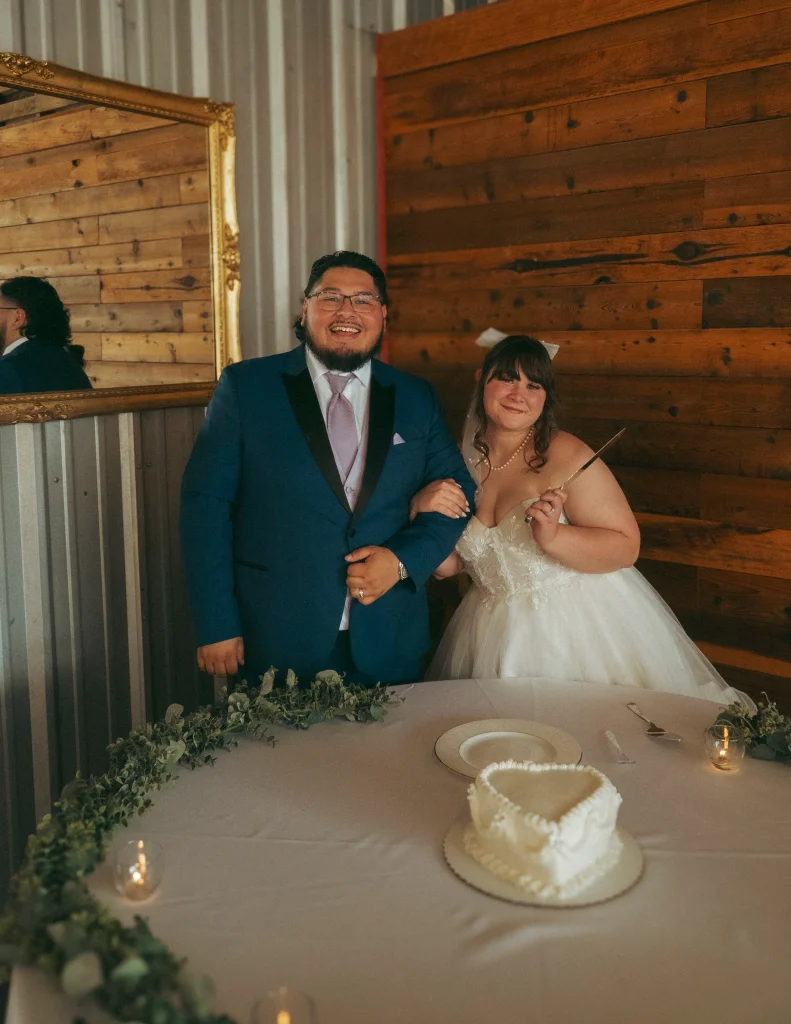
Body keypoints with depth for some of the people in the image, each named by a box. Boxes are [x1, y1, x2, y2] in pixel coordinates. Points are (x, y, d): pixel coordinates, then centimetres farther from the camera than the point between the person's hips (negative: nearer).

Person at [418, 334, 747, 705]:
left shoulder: (568, 457, -16)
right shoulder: (462, 458, -1)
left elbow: (627, 547, -16)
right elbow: (446, 565, 0)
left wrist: (554, 536, -30)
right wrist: (421, 508, -17)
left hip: (578, 629, -4)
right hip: (498, 635, 4)